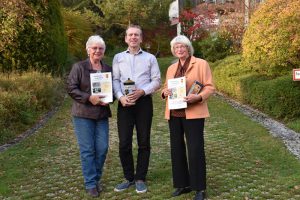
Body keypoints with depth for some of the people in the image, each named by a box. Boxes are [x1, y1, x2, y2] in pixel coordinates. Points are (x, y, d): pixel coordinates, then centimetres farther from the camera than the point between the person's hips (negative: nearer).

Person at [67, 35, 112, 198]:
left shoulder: (108, 69, 11)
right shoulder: (78, 67, -2)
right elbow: (71, 88, -9)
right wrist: (89, 98, -20)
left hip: (102, 114, 4)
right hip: (83, 114, -4)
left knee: (102, 148, 4)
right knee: (87, 149, -1)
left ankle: (96, 179, 23)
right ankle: (90, 184, 10)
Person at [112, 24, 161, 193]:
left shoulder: (150, 58, 8)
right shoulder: (118, 58, 12)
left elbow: (157, 81, 2)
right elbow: (115, 80, 5)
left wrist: (142, 91, -13)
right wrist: (120, 97, -12)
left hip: (144, 102, -1)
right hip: (125, 103, 1)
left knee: (144, 142, 4)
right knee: (124, 143, 1)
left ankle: (140, 179, 16)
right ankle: (129, 178, 17)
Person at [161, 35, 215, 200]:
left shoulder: (201, 64, 0)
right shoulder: (171, 68, 16)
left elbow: (209, 87, -4)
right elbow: (166, 87, 19)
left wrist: (198, 97, -22)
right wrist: (165, 92, -5)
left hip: (193, 113, -5)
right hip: (174, 113, 6)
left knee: (195, 150, -4)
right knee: (176, 149, 9)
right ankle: (182, 184, 22)